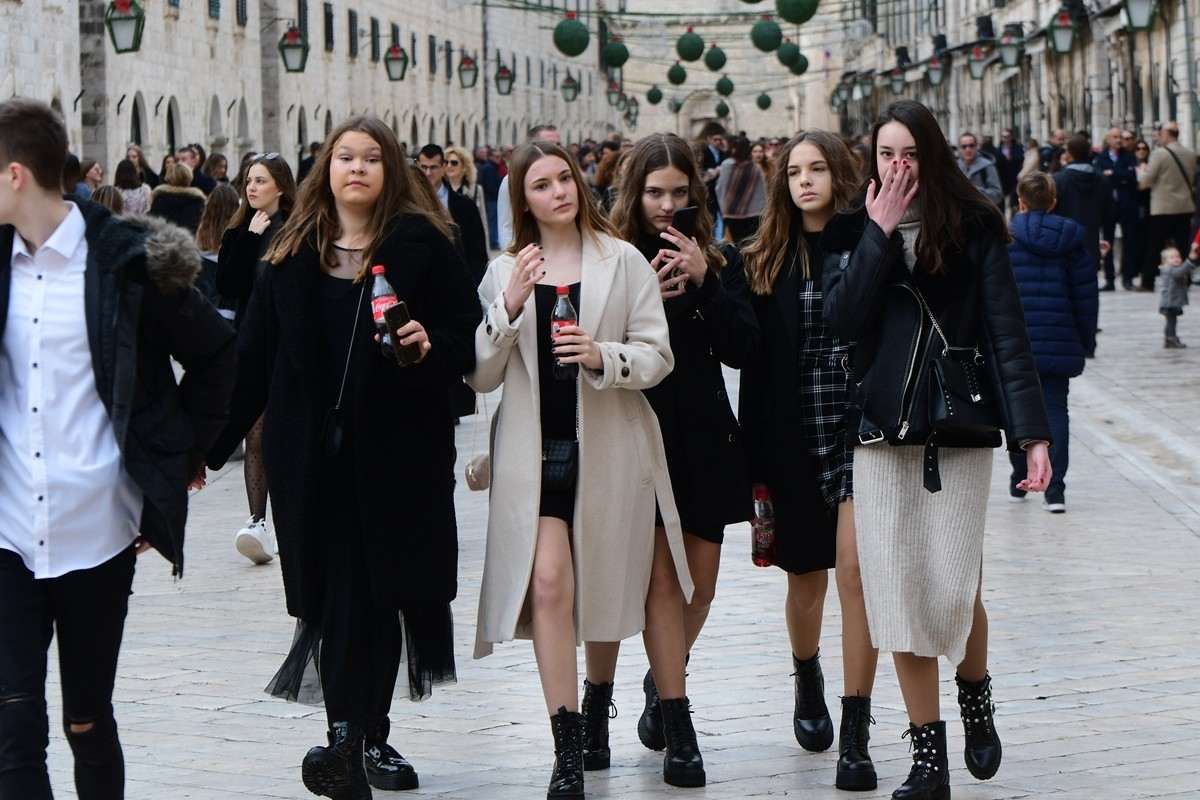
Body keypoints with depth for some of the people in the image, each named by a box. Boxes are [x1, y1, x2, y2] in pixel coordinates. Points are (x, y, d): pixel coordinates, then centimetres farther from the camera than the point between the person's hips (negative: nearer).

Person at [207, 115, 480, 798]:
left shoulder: (422, 244, 1)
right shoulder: (294, 252, 8)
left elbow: (468, 339, 1)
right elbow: (254, 354, 8)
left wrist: (431, 347, -21)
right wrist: (212, 443, 6)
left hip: (398, 449, -2)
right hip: (314, 453, 2)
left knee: (378, 589, 1)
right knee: (334, 594, 0)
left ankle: (362, 738, 6)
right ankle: (357, 740, 2)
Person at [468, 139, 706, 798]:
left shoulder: (622, 261, 1)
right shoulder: (504, 271, 5)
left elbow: (657, 355, -2)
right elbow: (481, 377, 1)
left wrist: (601, 357, -21)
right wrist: (509, 307, -14)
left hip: (612, 445, 0)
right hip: (536, 449, 0)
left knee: (653, 583, 8)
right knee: (549, 584, -12)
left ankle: (678, 731, 23)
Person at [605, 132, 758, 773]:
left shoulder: (720, 260, 7)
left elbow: (742, 350, -2)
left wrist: (704, 283, -12)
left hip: (701, 438, 3)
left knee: (699, 586, 7)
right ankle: (596, 699, 12)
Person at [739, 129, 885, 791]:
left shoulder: (869, 242, -1)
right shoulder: (767, 258, 6)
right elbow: (754, 362, 3)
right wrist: (756, 457, -2)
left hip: (860, 424, -3)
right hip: (794, 433, 3)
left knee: (854, 570, -10)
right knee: (806, 575, 13)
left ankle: (855, 737, -5)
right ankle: (807, 682, 43)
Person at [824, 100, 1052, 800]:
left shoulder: (973, 225, -1)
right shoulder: (859, 230, 7)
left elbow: (1007, 330, -5)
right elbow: (843, 317, -8)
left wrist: (1032, 430, -12)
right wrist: (881, 233, -12)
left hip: (960, 428, -2)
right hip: (883, 430, 2)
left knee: (954, 590, -5)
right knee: (898, 592, 0)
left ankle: (976, 695, 28)